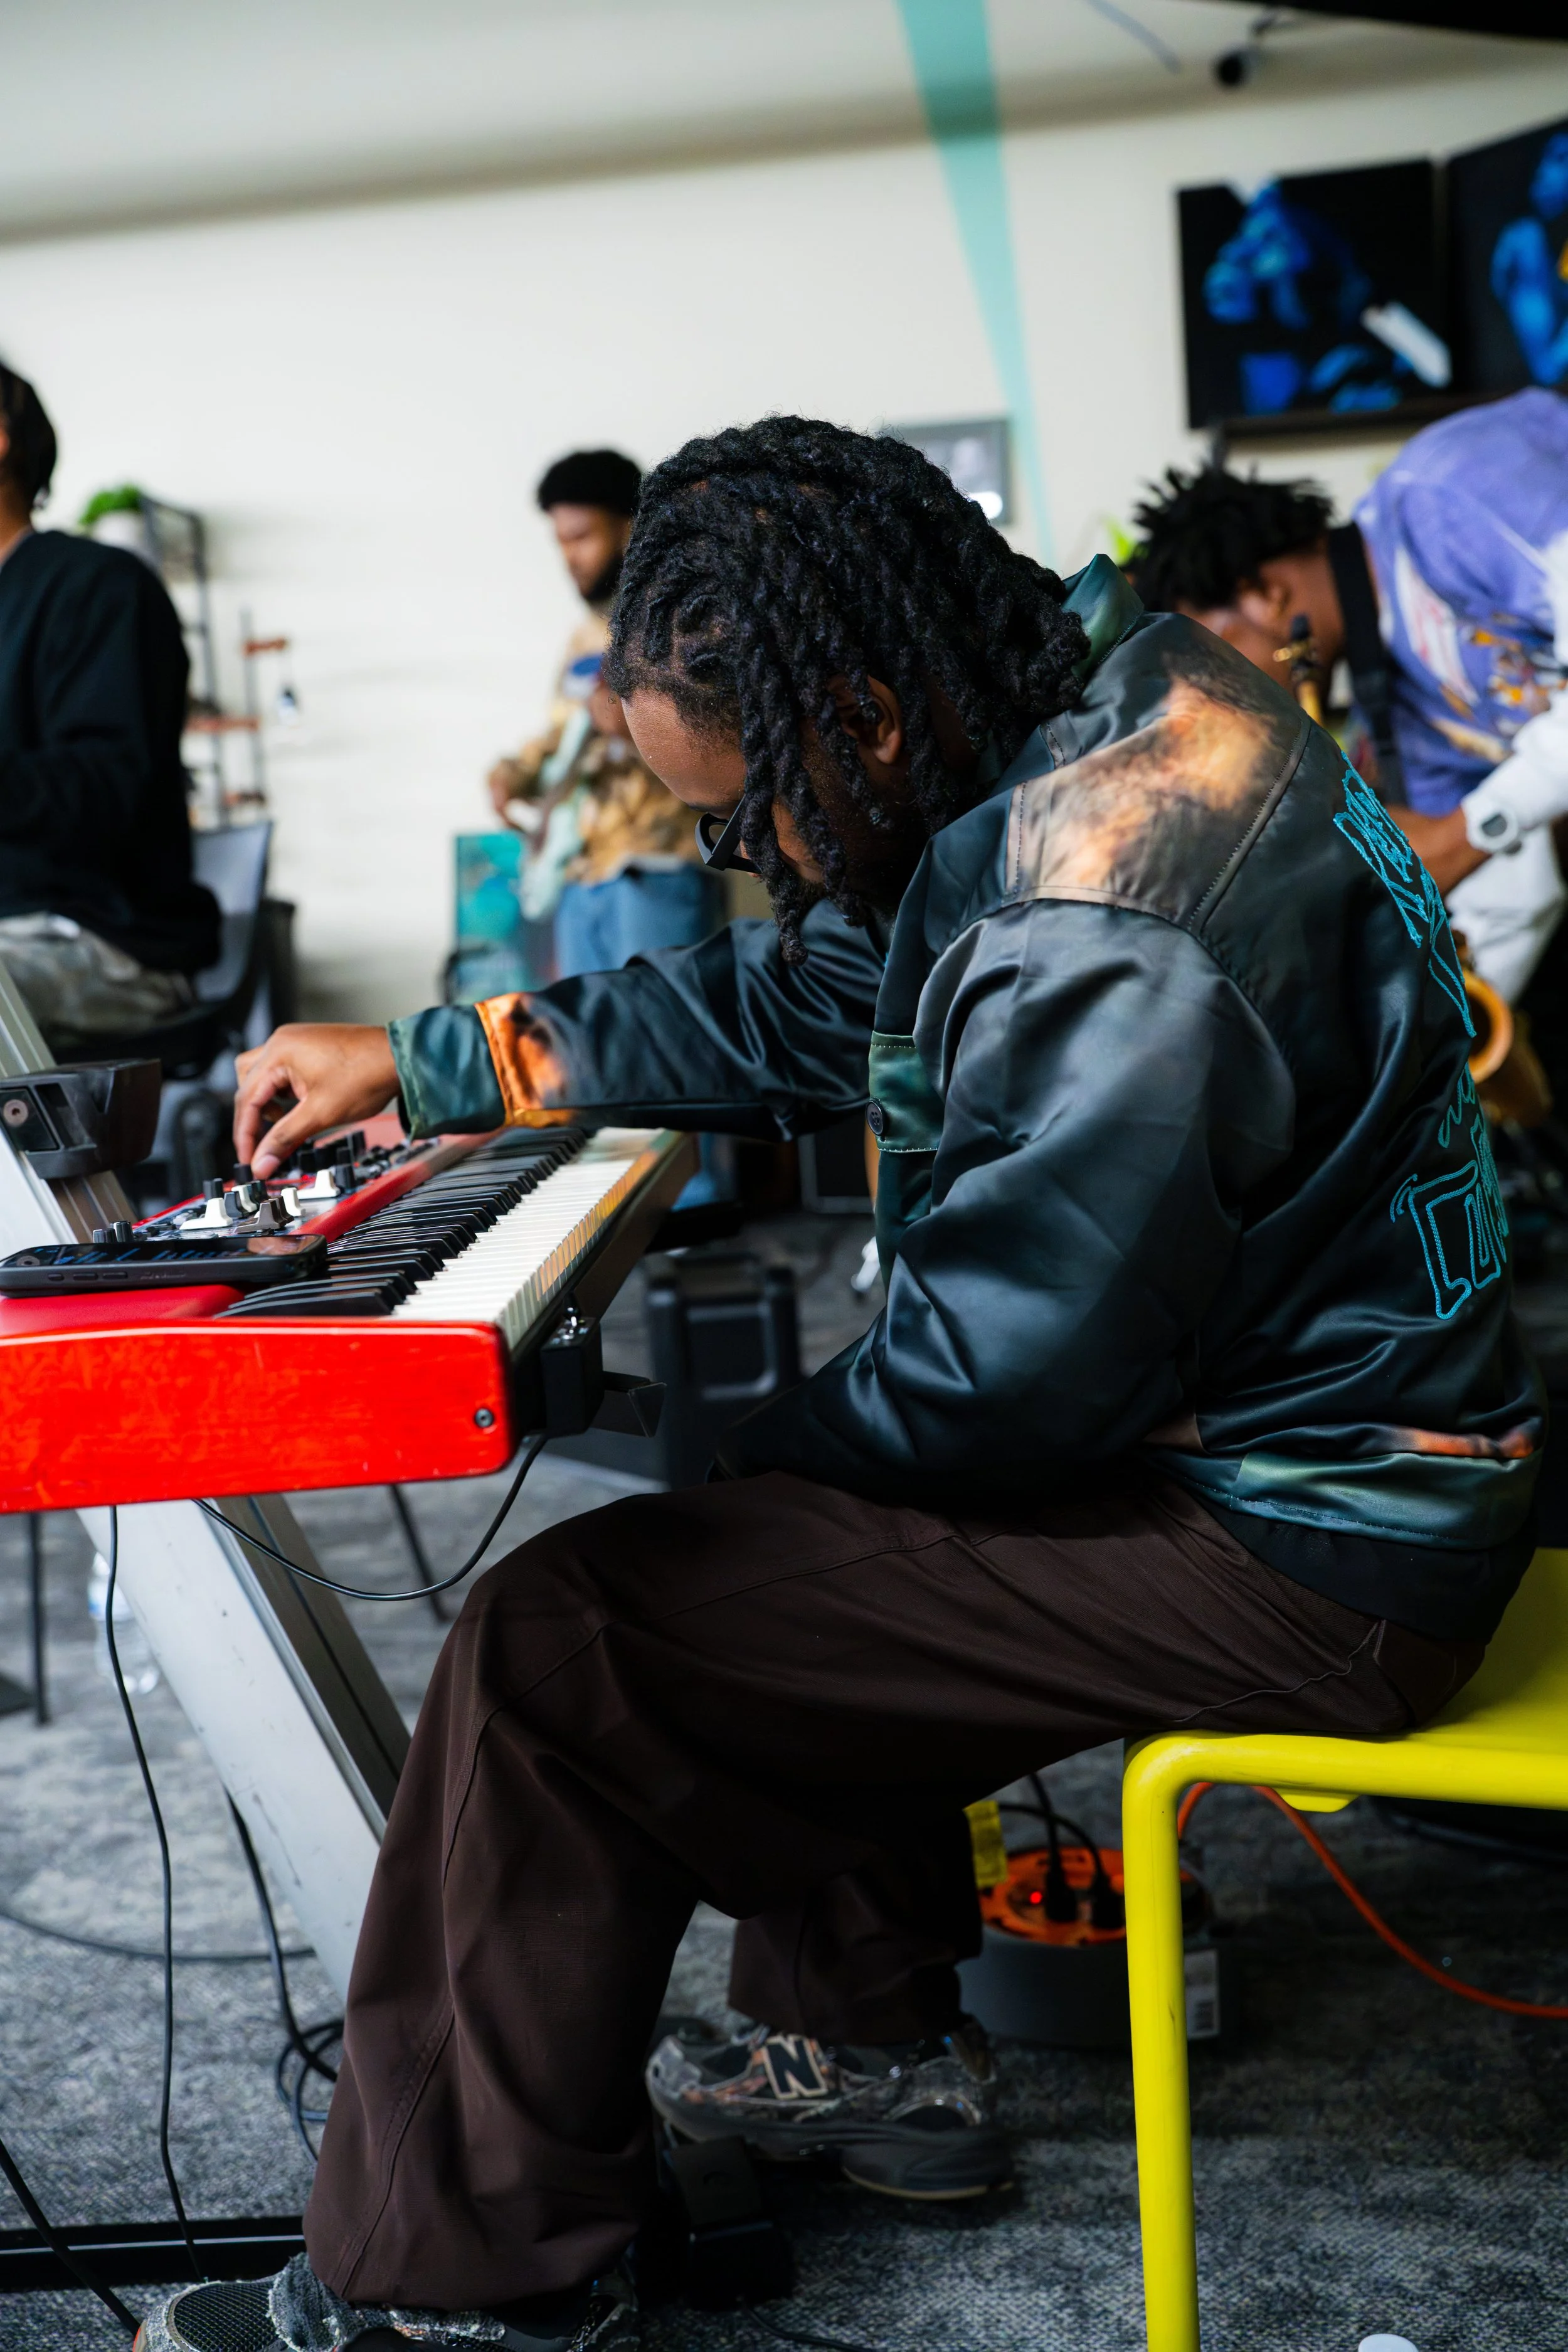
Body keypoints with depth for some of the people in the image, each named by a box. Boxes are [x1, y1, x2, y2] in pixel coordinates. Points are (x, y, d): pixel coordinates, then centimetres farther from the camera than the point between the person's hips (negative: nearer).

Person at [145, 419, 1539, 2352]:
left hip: (1286, 1550, -11)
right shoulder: (1092, 736, 7)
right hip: (1293, 1425, 11)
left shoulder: (1109, 911, -27)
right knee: (759, 1551, 26)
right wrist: (423, 1061, 21)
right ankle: (873, 2049, 30)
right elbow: (786, 1010, 19)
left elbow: (1007, 1371, -26)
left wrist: (753, 1457, -6)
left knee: (559, 1639, -12)